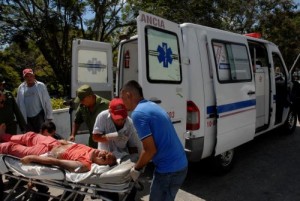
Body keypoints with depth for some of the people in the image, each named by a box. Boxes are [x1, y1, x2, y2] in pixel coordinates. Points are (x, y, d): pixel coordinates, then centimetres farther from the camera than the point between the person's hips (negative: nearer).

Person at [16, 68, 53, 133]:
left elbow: (47, 101, -2)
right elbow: (19, 103, 8)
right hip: (27, 118, 3)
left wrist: (49, 116, -4)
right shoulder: (21, 88, 4)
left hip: (39, 116, -3)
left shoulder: (41, 86, -3)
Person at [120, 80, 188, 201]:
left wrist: (136, 169, -3)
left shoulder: (137, 113, -17)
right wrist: (140, 163, 20)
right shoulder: (152, 106, 11)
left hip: (168, 170, -9)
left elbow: (150, 150, -20)